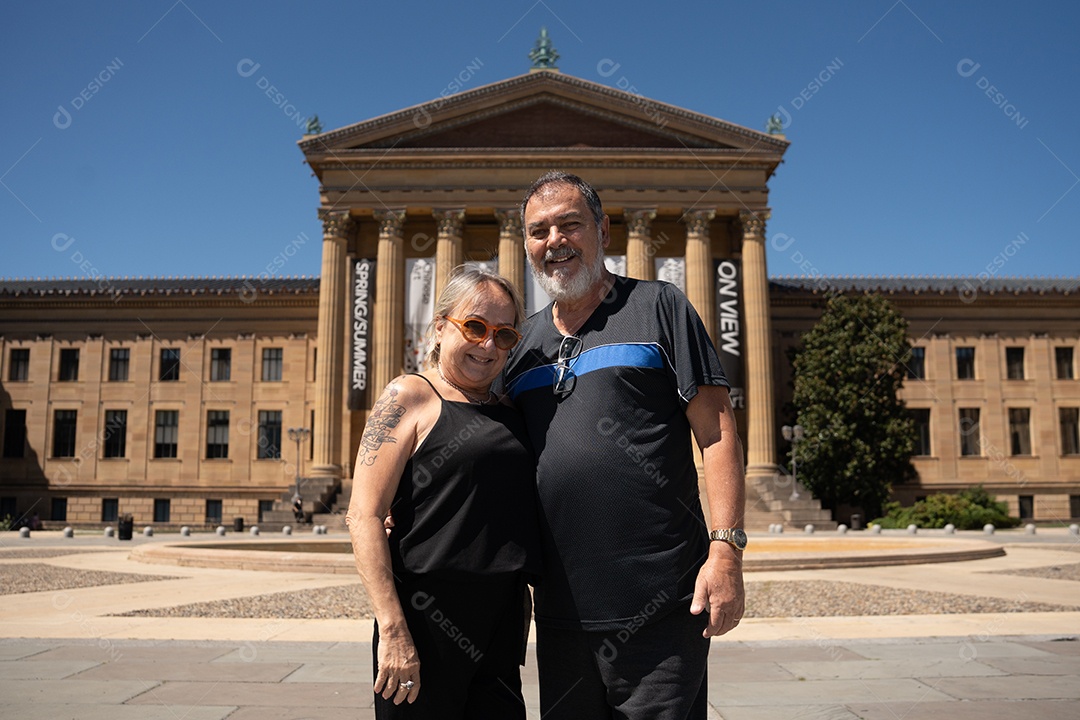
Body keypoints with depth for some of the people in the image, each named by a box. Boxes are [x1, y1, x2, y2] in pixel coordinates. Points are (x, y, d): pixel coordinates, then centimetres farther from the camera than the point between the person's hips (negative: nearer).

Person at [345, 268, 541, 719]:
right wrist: (393, 629, -19)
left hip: (500, 626, 6)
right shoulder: (410, 397, -4)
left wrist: (520, 607, 17)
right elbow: (364, 517, -12)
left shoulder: (508, 414, 14)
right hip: (426, 623, -6)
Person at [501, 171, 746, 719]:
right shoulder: (523, 342, 15)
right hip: (559, 609, 5)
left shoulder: (657, 307, 1)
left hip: (659, 608, -4)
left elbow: (717, 432, -4)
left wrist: (726, 550, -14)